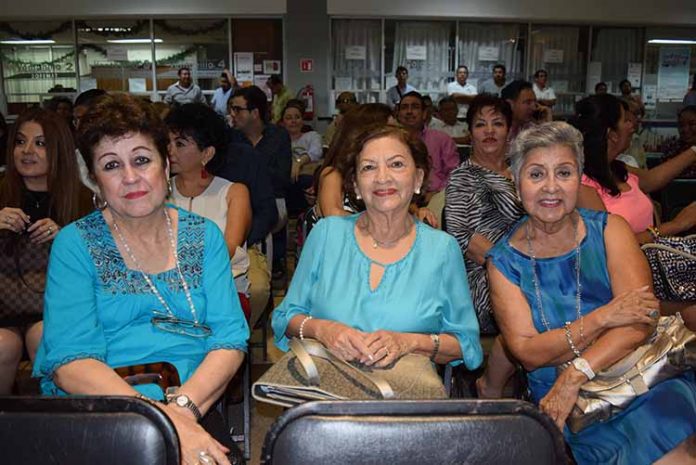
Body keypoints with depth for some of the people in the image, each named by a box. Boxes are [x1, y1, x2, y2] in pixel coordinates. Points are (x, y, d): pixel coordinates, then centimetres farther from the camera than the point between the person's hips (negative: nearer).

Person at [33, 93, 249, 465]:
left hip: (192, 409, 1)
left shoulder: (203, 236, 7)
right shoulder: (75, 244, 1)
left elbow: (230, 339, 0)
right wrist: (161, 417, -23)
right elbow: (70, 361, -10)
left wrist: (183, 406, -18)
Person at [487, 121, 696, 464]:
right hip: (560, 399, -1)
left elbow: (643, 317, -9)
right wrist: (602, 318, -17)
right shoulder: (503, 262, 2)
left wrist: (575, 374, -20)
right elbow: (527, 353, -6)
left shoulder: (608, 229, 4)